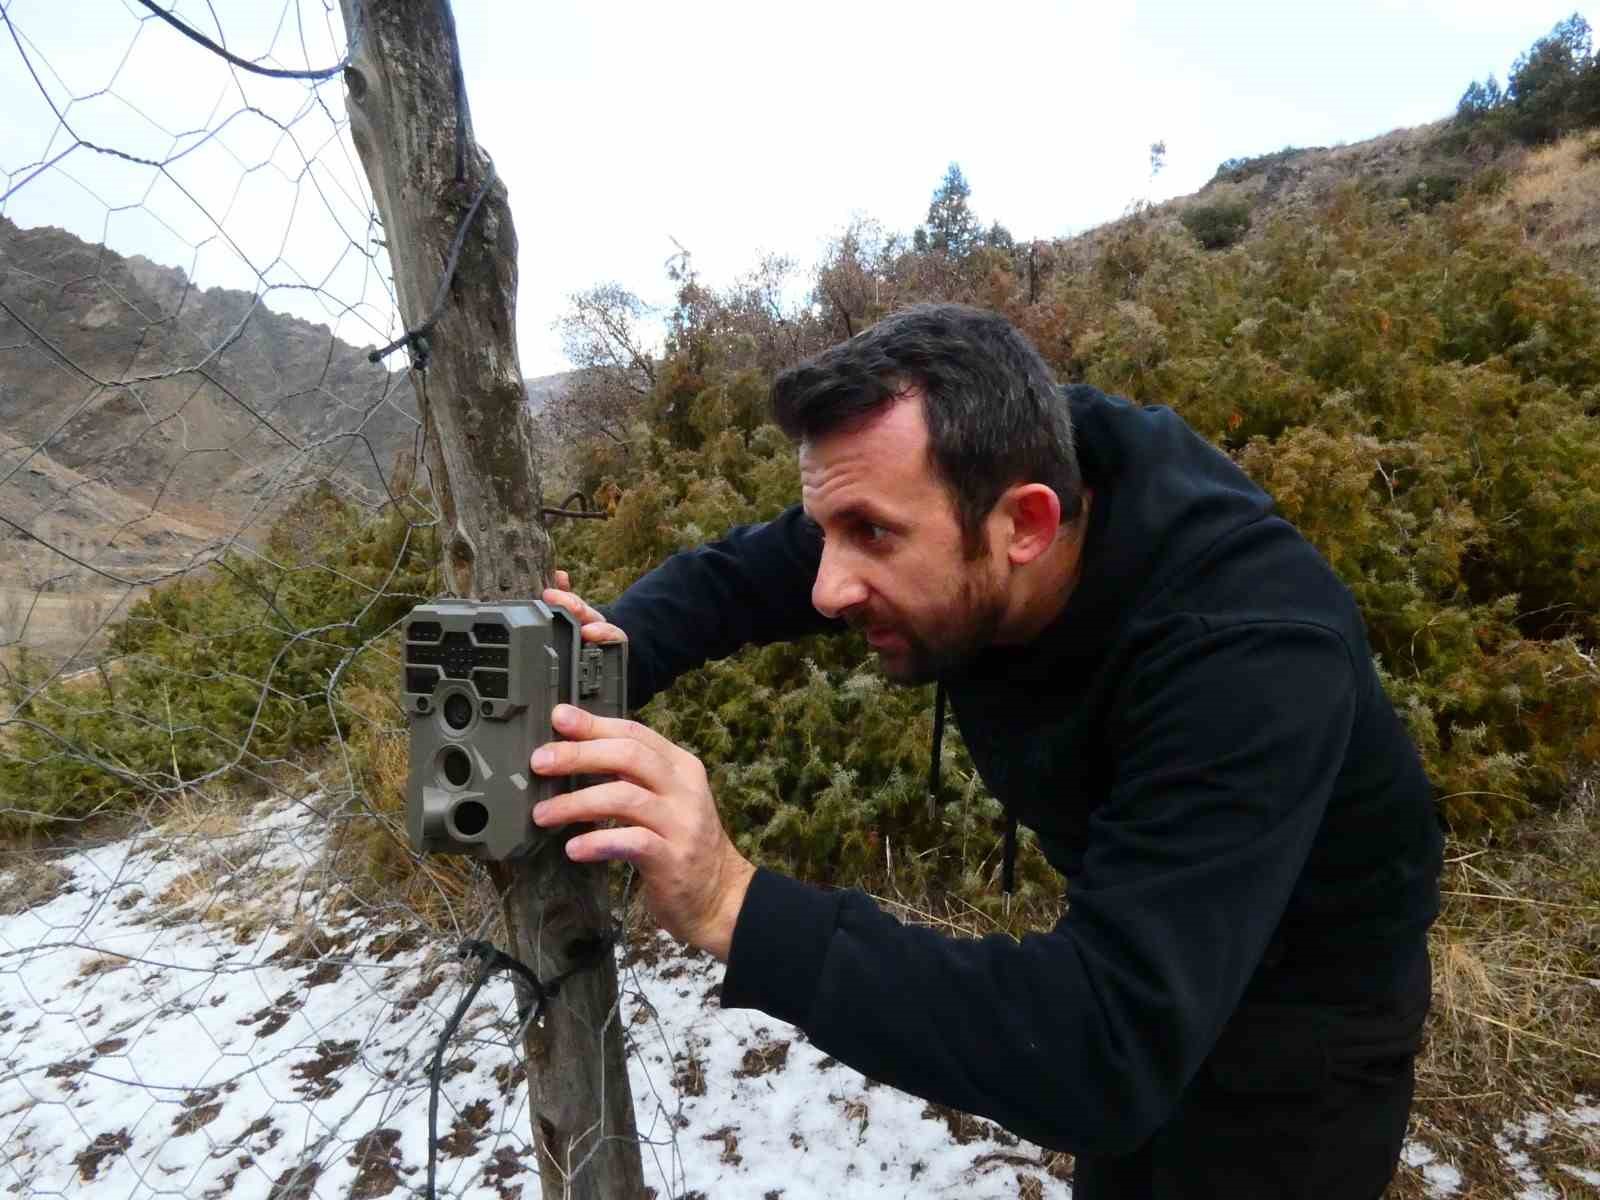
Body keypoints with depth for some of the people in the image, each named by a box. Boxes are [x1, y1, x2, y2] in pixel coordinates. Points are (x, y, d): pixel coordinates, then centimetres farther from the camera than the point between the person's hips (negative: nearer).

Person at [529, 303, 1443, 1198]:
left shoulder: (1251, 653, -41)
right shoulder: (950, 483, -22)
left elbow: (1114, 1047, -46)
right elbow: (734, 572, -9)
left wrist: (736, 907, -53)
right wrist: (614, 656, -29)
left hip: (1304, 1004, -5)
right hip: (1129, 941, 5)